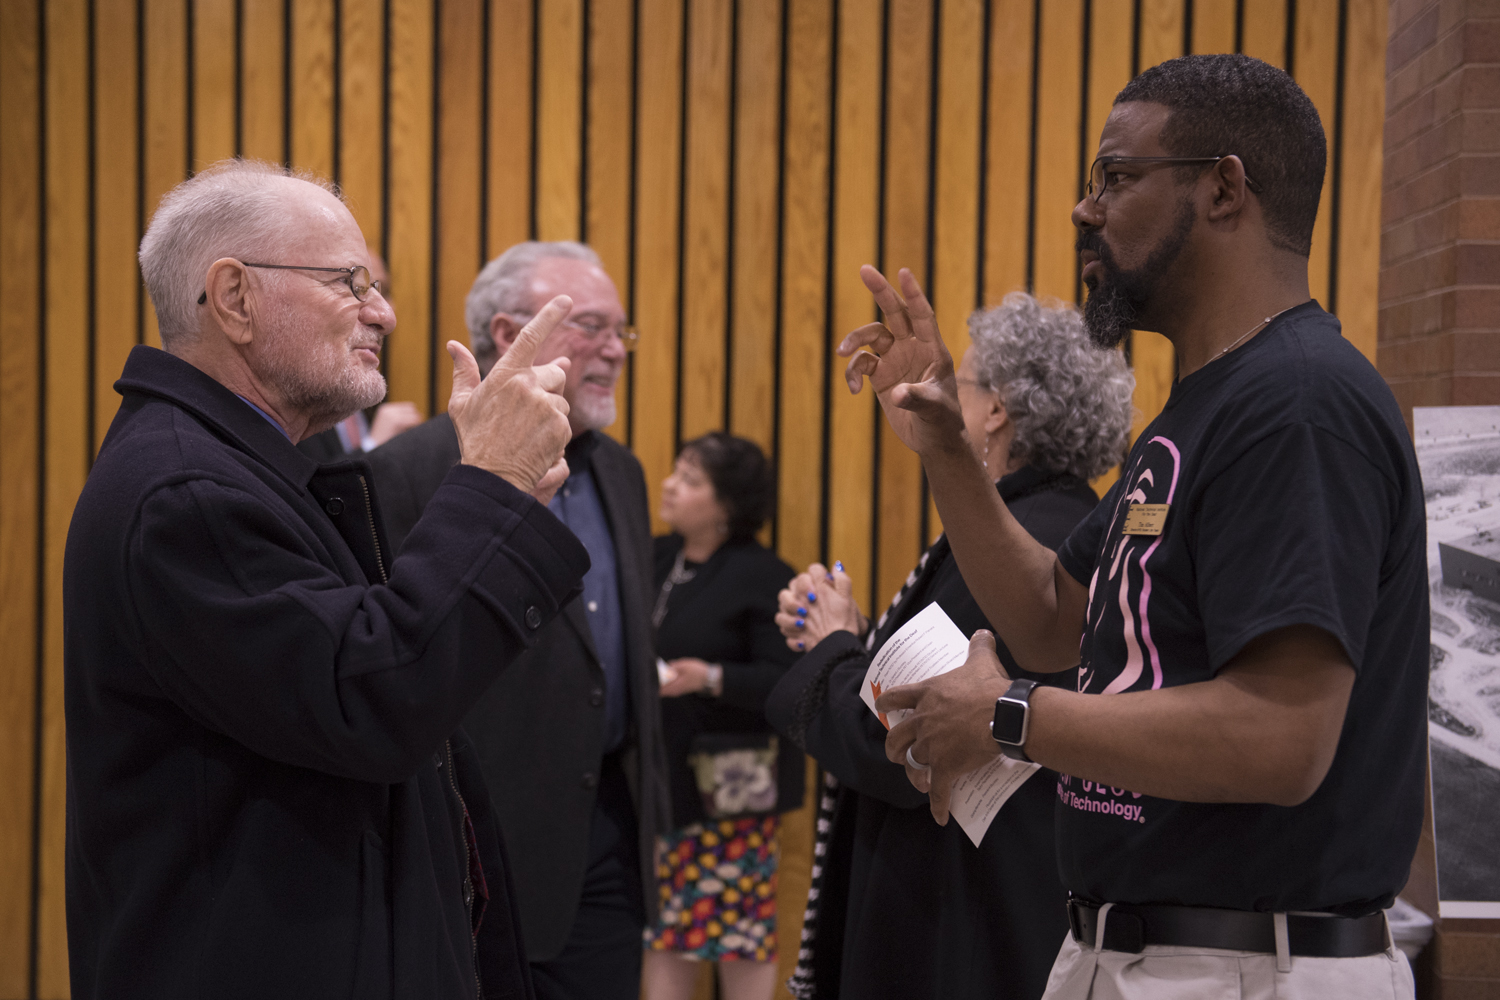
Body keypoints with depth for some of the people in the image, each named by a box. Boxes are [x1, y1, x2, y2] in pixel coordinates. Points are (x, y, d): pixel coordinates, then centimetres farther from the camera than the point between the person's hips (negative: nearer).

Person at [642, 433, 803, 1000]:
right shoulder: (655, 560, 10)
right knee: (663, 929, 10)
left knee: (740, 927, 1)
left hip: (730, 783, -6)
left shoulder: (762, 578, -10)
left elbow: (788, 681, -15)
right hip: (658, 775, 6)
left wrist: (711, 678, -25)